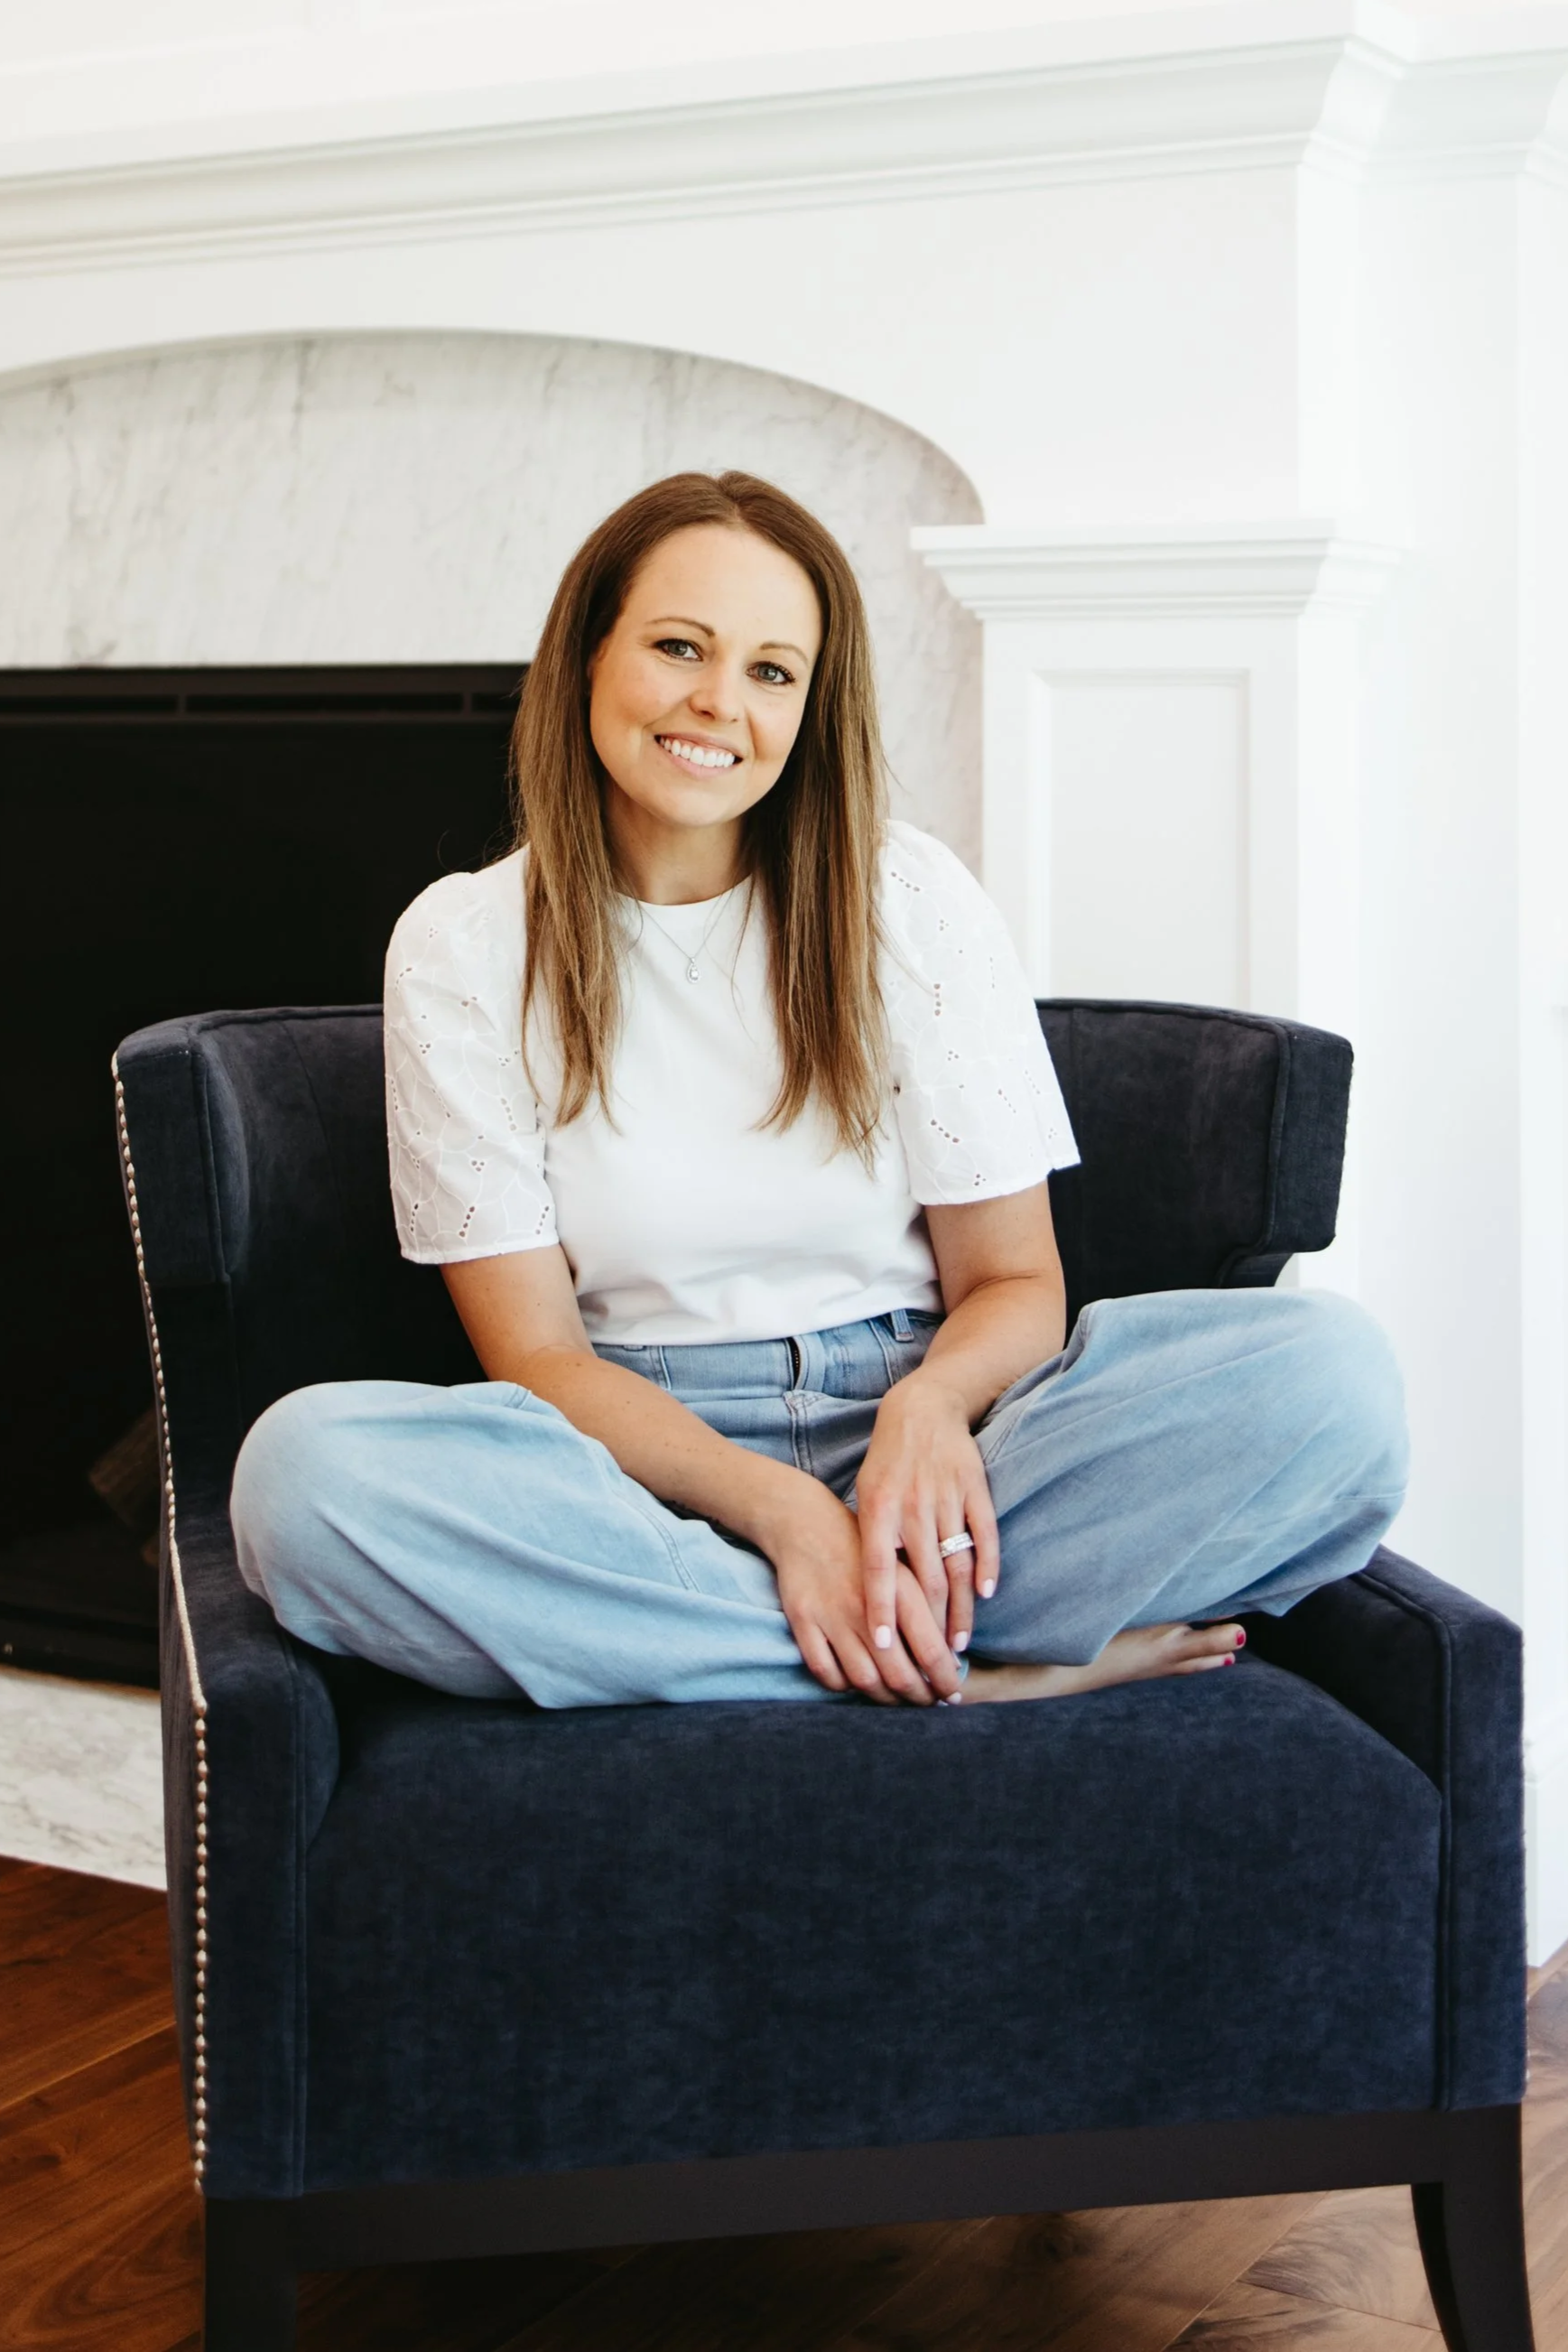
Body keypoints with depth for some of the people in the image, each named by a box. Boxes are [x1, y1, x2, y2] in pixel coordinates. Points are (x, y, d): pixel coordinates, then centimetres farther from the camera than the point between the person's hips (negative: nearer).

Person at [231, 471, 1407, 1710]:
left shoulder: (907, 898, 2)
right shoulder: (464, 947, 1)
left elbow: (1013, 1278, 3)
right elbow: (536, 1352, -4)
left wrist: (929, 1406, -22)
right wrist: (778, 1506, -22)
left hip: (910, 1434, 0)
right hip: (636, 1459, 0)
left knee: (1330, 1370, -24)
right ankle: (992, 1669, -27)